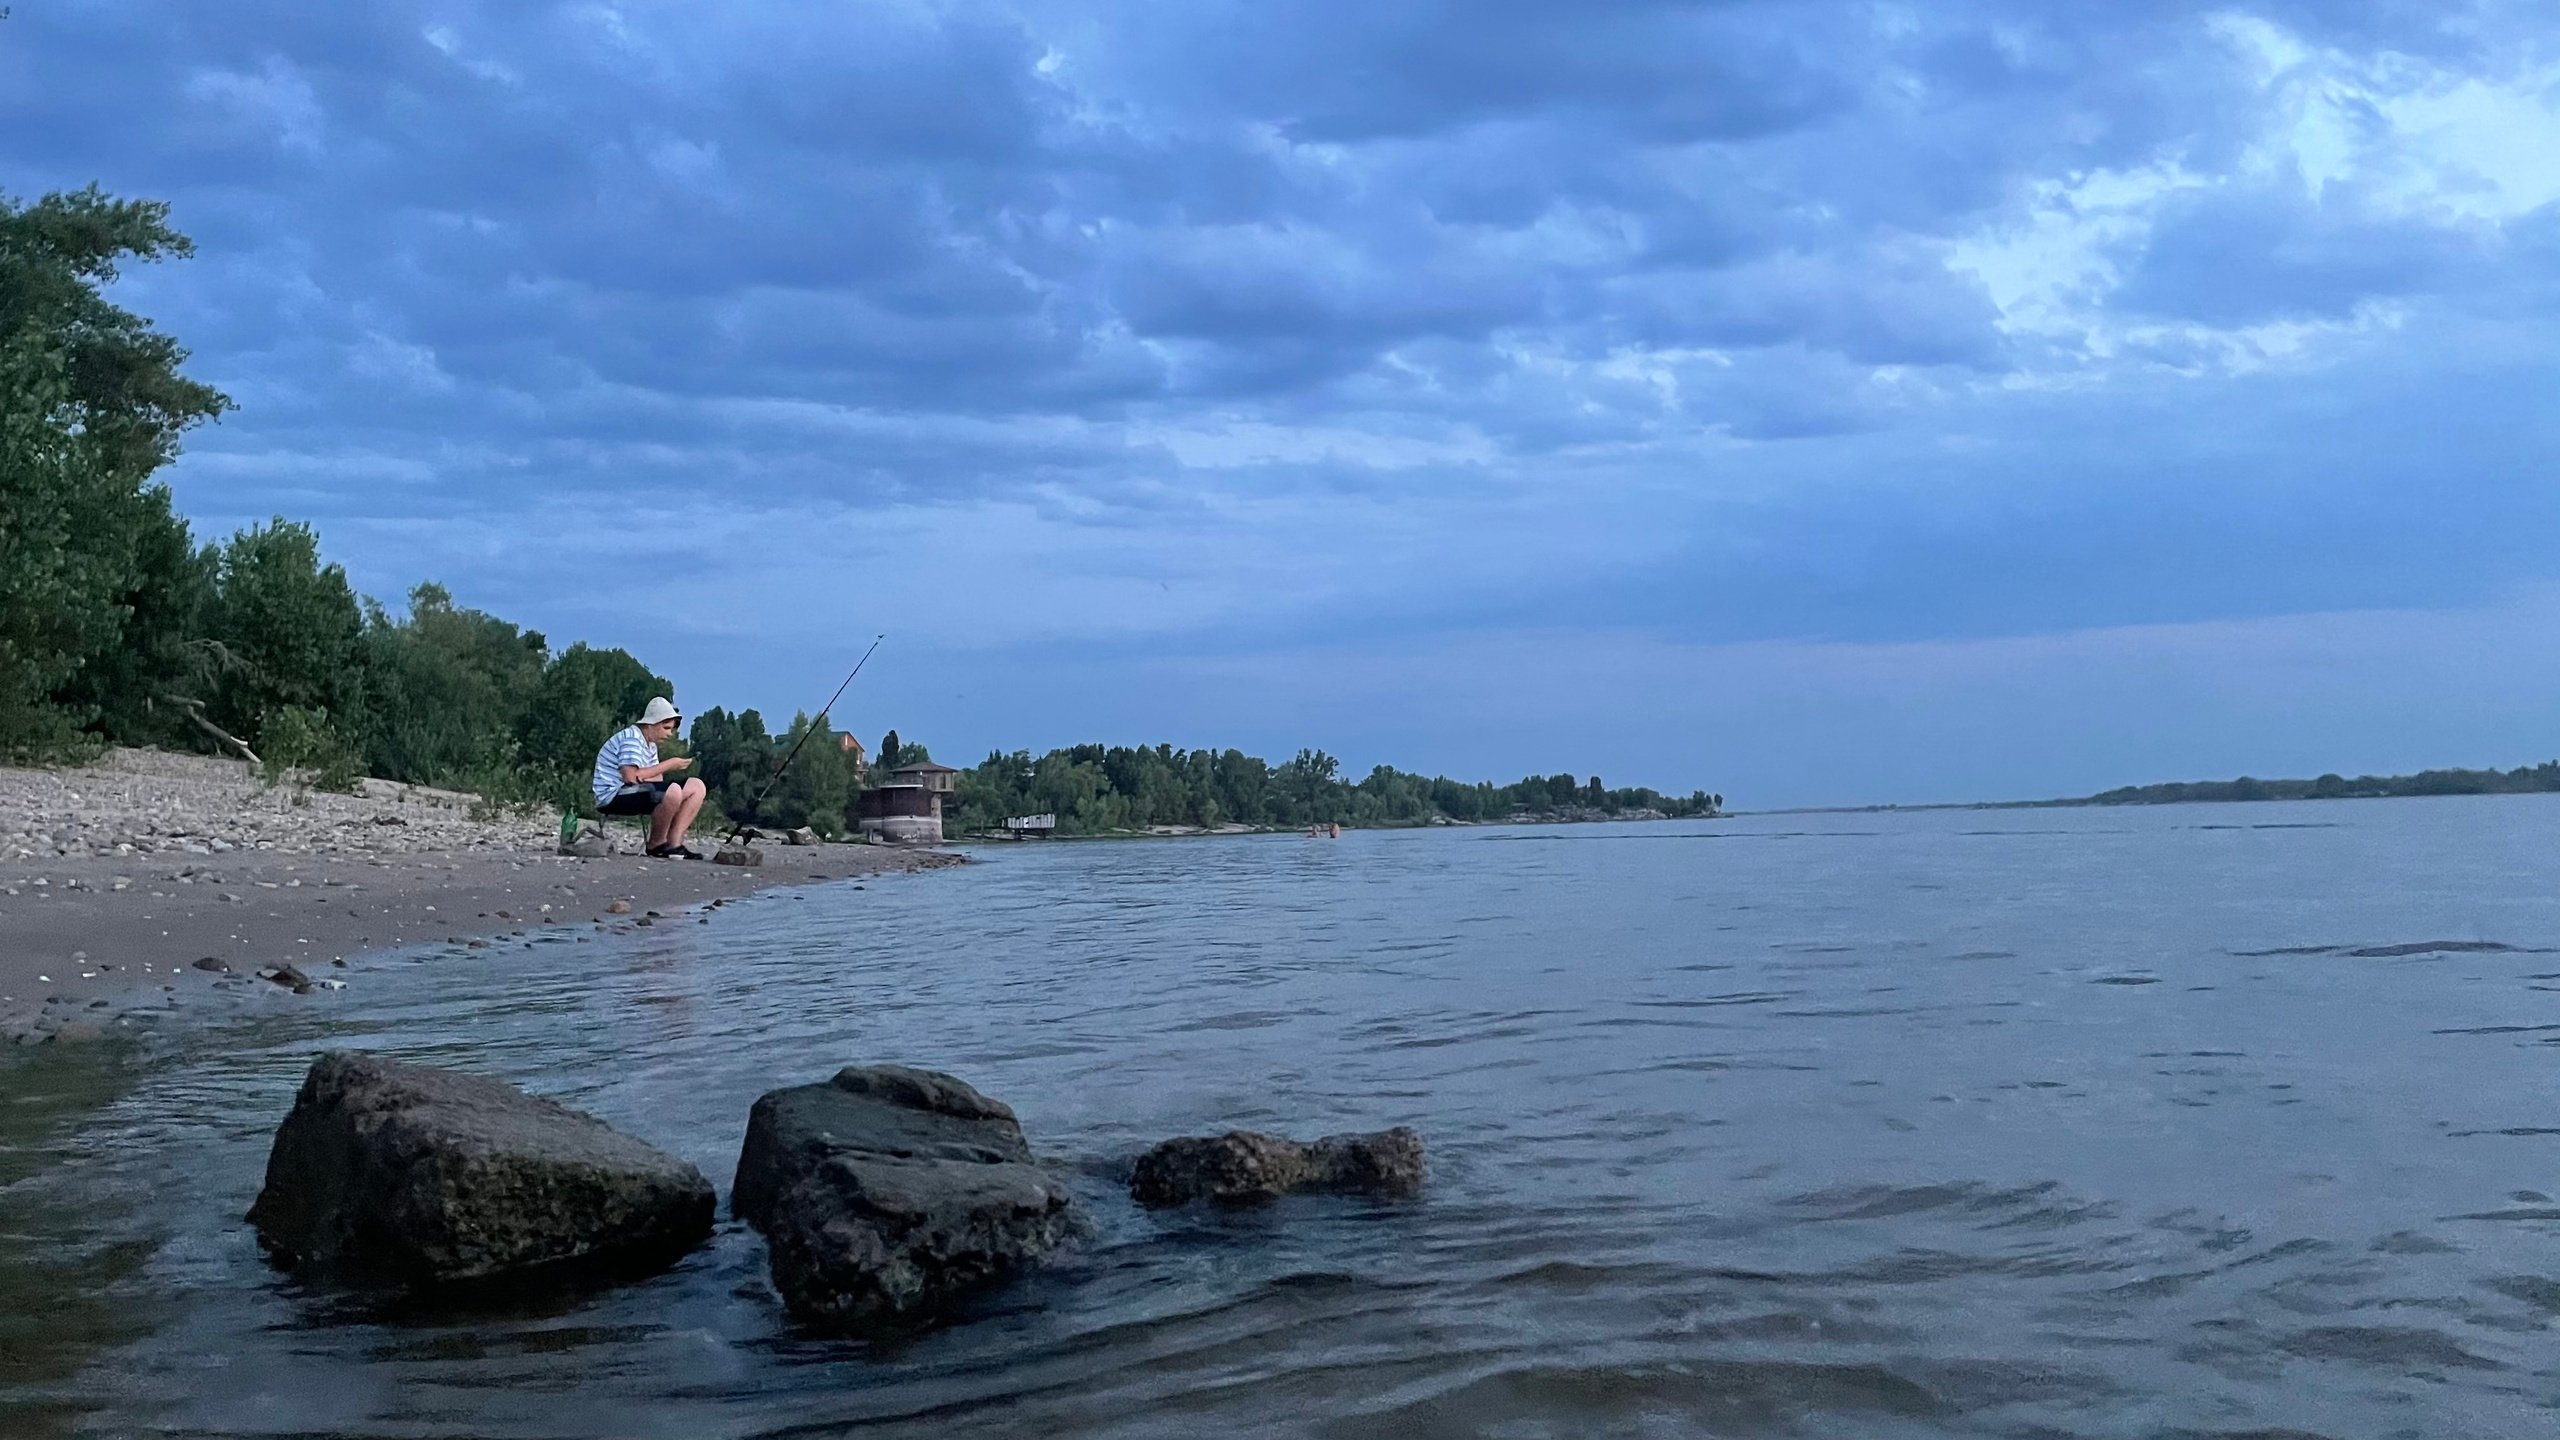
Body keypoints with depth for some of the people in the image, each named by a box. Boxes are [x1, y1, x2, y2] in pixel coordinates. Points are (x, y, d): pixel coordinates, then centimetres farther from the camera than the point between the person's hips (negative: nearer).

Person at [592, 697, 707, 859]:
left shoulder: (650, 744, 17)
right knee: (672, 791, -34)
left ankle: (674, 843, -7)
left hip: (634, 792, 10)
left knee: (696, 787, 4)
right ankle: (656, 845, -13)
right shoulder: (632, 737, -14)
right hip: (613, 797, -10)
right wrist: (668, 765, -18)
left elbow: (654, 779, 6)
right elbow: (630, 776, -25)